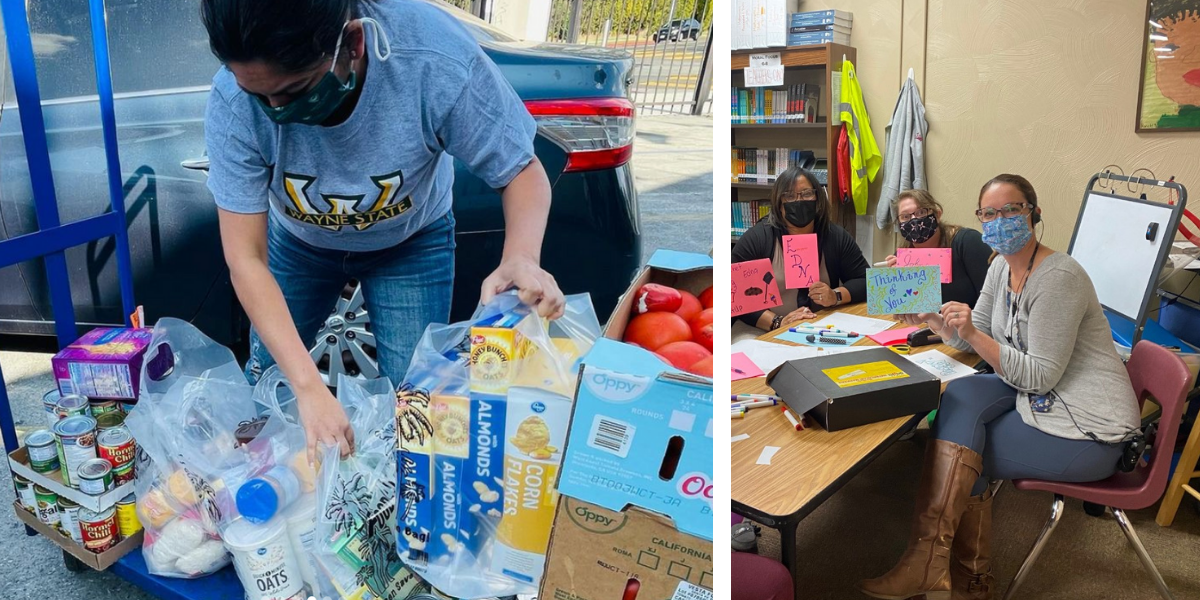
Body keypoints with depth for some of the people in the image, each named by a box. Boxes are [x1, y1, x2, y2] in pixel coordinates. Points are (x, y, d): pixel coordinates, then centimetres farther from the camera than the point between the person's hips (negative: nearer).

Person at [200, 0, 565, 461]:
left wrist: (522, 258, -47)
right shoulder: (233, 101, -33)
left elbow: (523, 172, -25)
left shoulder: (436, 59, -39)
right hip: (298, 241, 2)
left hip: (411, 241, -1)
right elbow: (246, 258, -28)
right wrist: (309, 387, -38)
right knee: (262, 381, 12)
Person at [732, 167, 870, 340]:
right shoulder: (756, 238, -4)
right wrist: (777, 322, -23)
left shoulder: (836, 236, 5)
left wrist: (835, 296, -12)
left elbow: (866, 280, 8)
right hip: (763, 333, -2)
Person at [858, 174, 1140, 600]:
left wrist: (973, 333, -27)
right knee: (961, 396, -14)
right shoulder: (1002, 267, 6)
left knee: (958, 451, -14)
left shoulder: (1058, 277, -22)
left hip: (1088, 429, -8)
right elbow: (972, 337, 10)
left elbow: (1041, 376, -23)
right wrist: (936, 321, -9)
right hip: (1040, 399, 8)